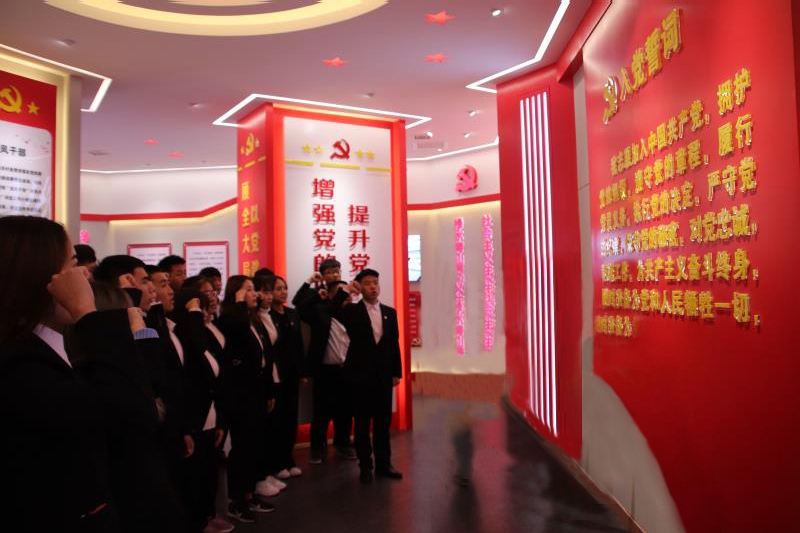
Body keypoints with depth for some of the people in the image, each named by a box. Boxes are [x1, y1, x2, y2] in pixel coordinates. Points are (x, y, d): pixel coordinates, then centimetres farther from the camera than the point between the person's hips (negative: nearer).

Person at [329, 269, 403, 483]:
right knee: (362, 422, 6)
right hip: (361, 374, -3)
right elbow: (332, 311, -23)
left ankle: (383, 464, 21)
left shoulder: (390, 312, 8)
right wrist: (346, 290, -20)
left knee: (383, 421, 9)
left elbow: (394, 343, 8)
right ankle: (365, 466, 17)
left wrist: (396, 372, 6)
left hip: (383, 375, 3)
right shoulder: (352, 311, -1)